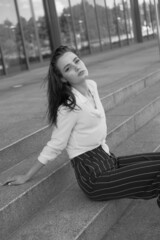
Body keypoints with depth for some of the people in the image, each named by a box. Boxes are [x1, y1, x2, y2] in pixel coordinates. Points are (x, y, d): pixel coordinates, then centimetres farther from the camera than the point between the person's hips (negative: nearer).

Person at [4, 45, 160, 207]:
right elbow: (54, 147, -9)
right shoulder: (69, 107, -19)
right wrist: (26, 177, -3)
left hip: (106, 159, 8)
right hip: (93, 177, -8)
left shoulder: (92, 86, 4)